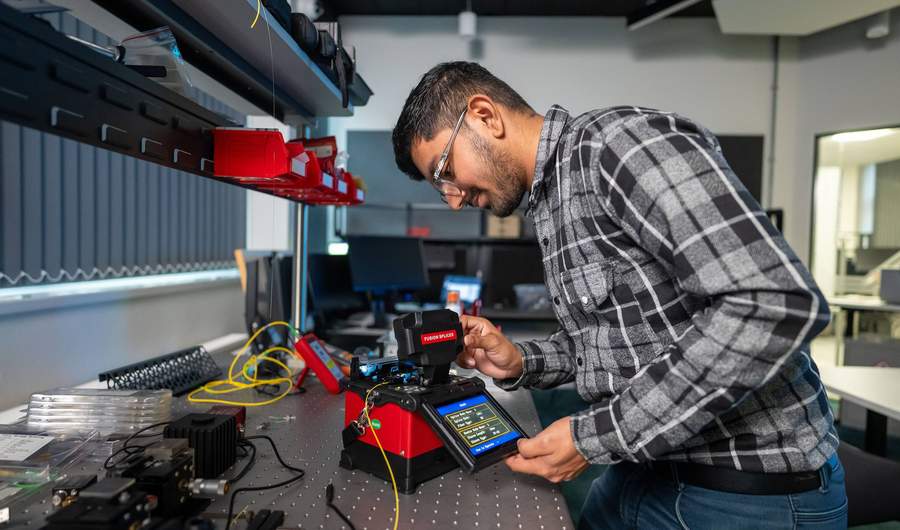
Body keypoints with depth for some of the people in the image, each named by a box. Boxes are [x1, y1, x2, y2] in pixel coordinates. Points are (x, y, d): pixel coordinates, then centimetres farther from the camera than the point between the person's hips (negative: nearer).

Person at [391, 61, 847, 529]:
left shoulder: (623, 140, -19)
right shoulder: (547, 205, 8)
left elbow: (777, 304, -28)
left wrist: (595, 436, -23)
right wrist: (520, 363, -4)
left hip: (753, 490, -7)